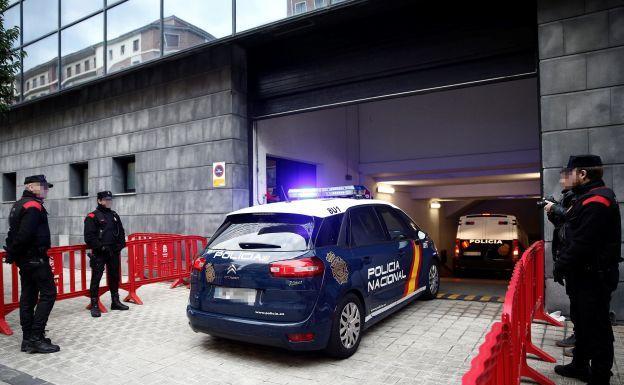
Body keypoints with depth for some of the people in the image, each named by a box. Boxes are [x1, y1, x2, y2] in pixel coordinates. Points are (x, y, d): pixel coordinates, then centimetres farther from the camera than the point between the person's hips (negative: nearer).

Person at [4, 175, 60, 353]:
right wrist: (12, 255, -11)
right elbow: (24, 235, -23)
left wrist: (12, 254, 15)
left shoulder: (18, 205, 18)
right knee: (48, 293, -6)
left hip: (24, 259, 10)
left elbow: (13, 232, 18)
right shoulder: (34, 206, -15)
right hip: (35, 258, -10)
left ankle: (28, 339, 17)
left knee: (28, 296, 12)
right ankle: (36, 337, -7)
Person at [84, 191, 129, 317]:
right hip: (99, 253, -6)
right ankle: (94, 305, 3)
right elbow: (89, 237, -11)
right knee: (96, 278, -4)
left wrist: (120, 245, 2)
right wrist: (101, 247, -17)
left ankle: (115, 302, 25)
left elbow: (121, 232, 18)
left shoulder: (114, 216, 14)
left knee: (114, 277, 14)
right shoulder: (92, 217, -5)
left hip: (114, 252, 6)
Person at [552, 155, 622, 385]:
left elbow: (582, 244, -26)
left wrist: (561, 266, -17)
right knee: (584, 322, 21)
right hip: (586, 274, 11)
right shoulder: (588, 198, 13)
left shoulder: (596, 202, -21)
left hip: (595, 277, -11)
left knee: (597, 327, 0)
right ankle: (580, 365, 35)